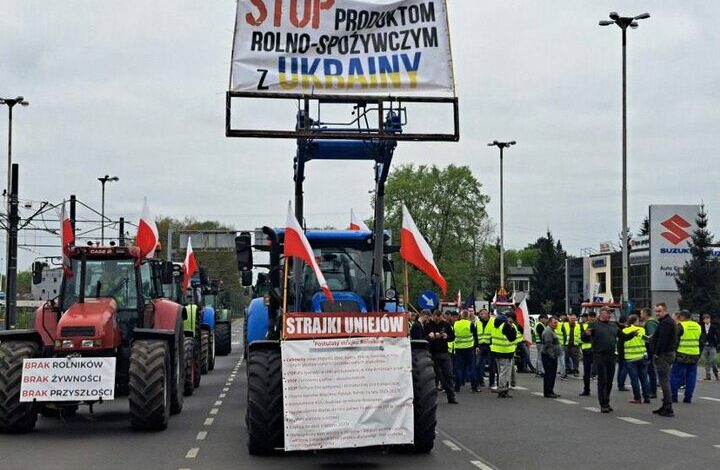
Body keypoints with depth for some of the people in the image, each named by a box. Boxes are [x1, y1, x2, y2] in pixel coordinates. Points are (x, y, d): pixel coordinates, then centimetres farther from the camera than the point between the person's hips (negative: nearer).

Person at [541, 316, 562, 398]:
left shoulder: (552, 331, 20)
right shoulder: (547, 331, -14)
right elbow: (548, 345, -21)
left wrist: (556, 354, 22)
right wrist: (551, 355, -22)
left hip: (553, 356, 11)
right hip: (548, 356, -11)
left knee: (553, 374, 12)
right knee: (549, 374, -9)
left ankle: (550, 391, 18)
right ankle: (547, 392, -8)